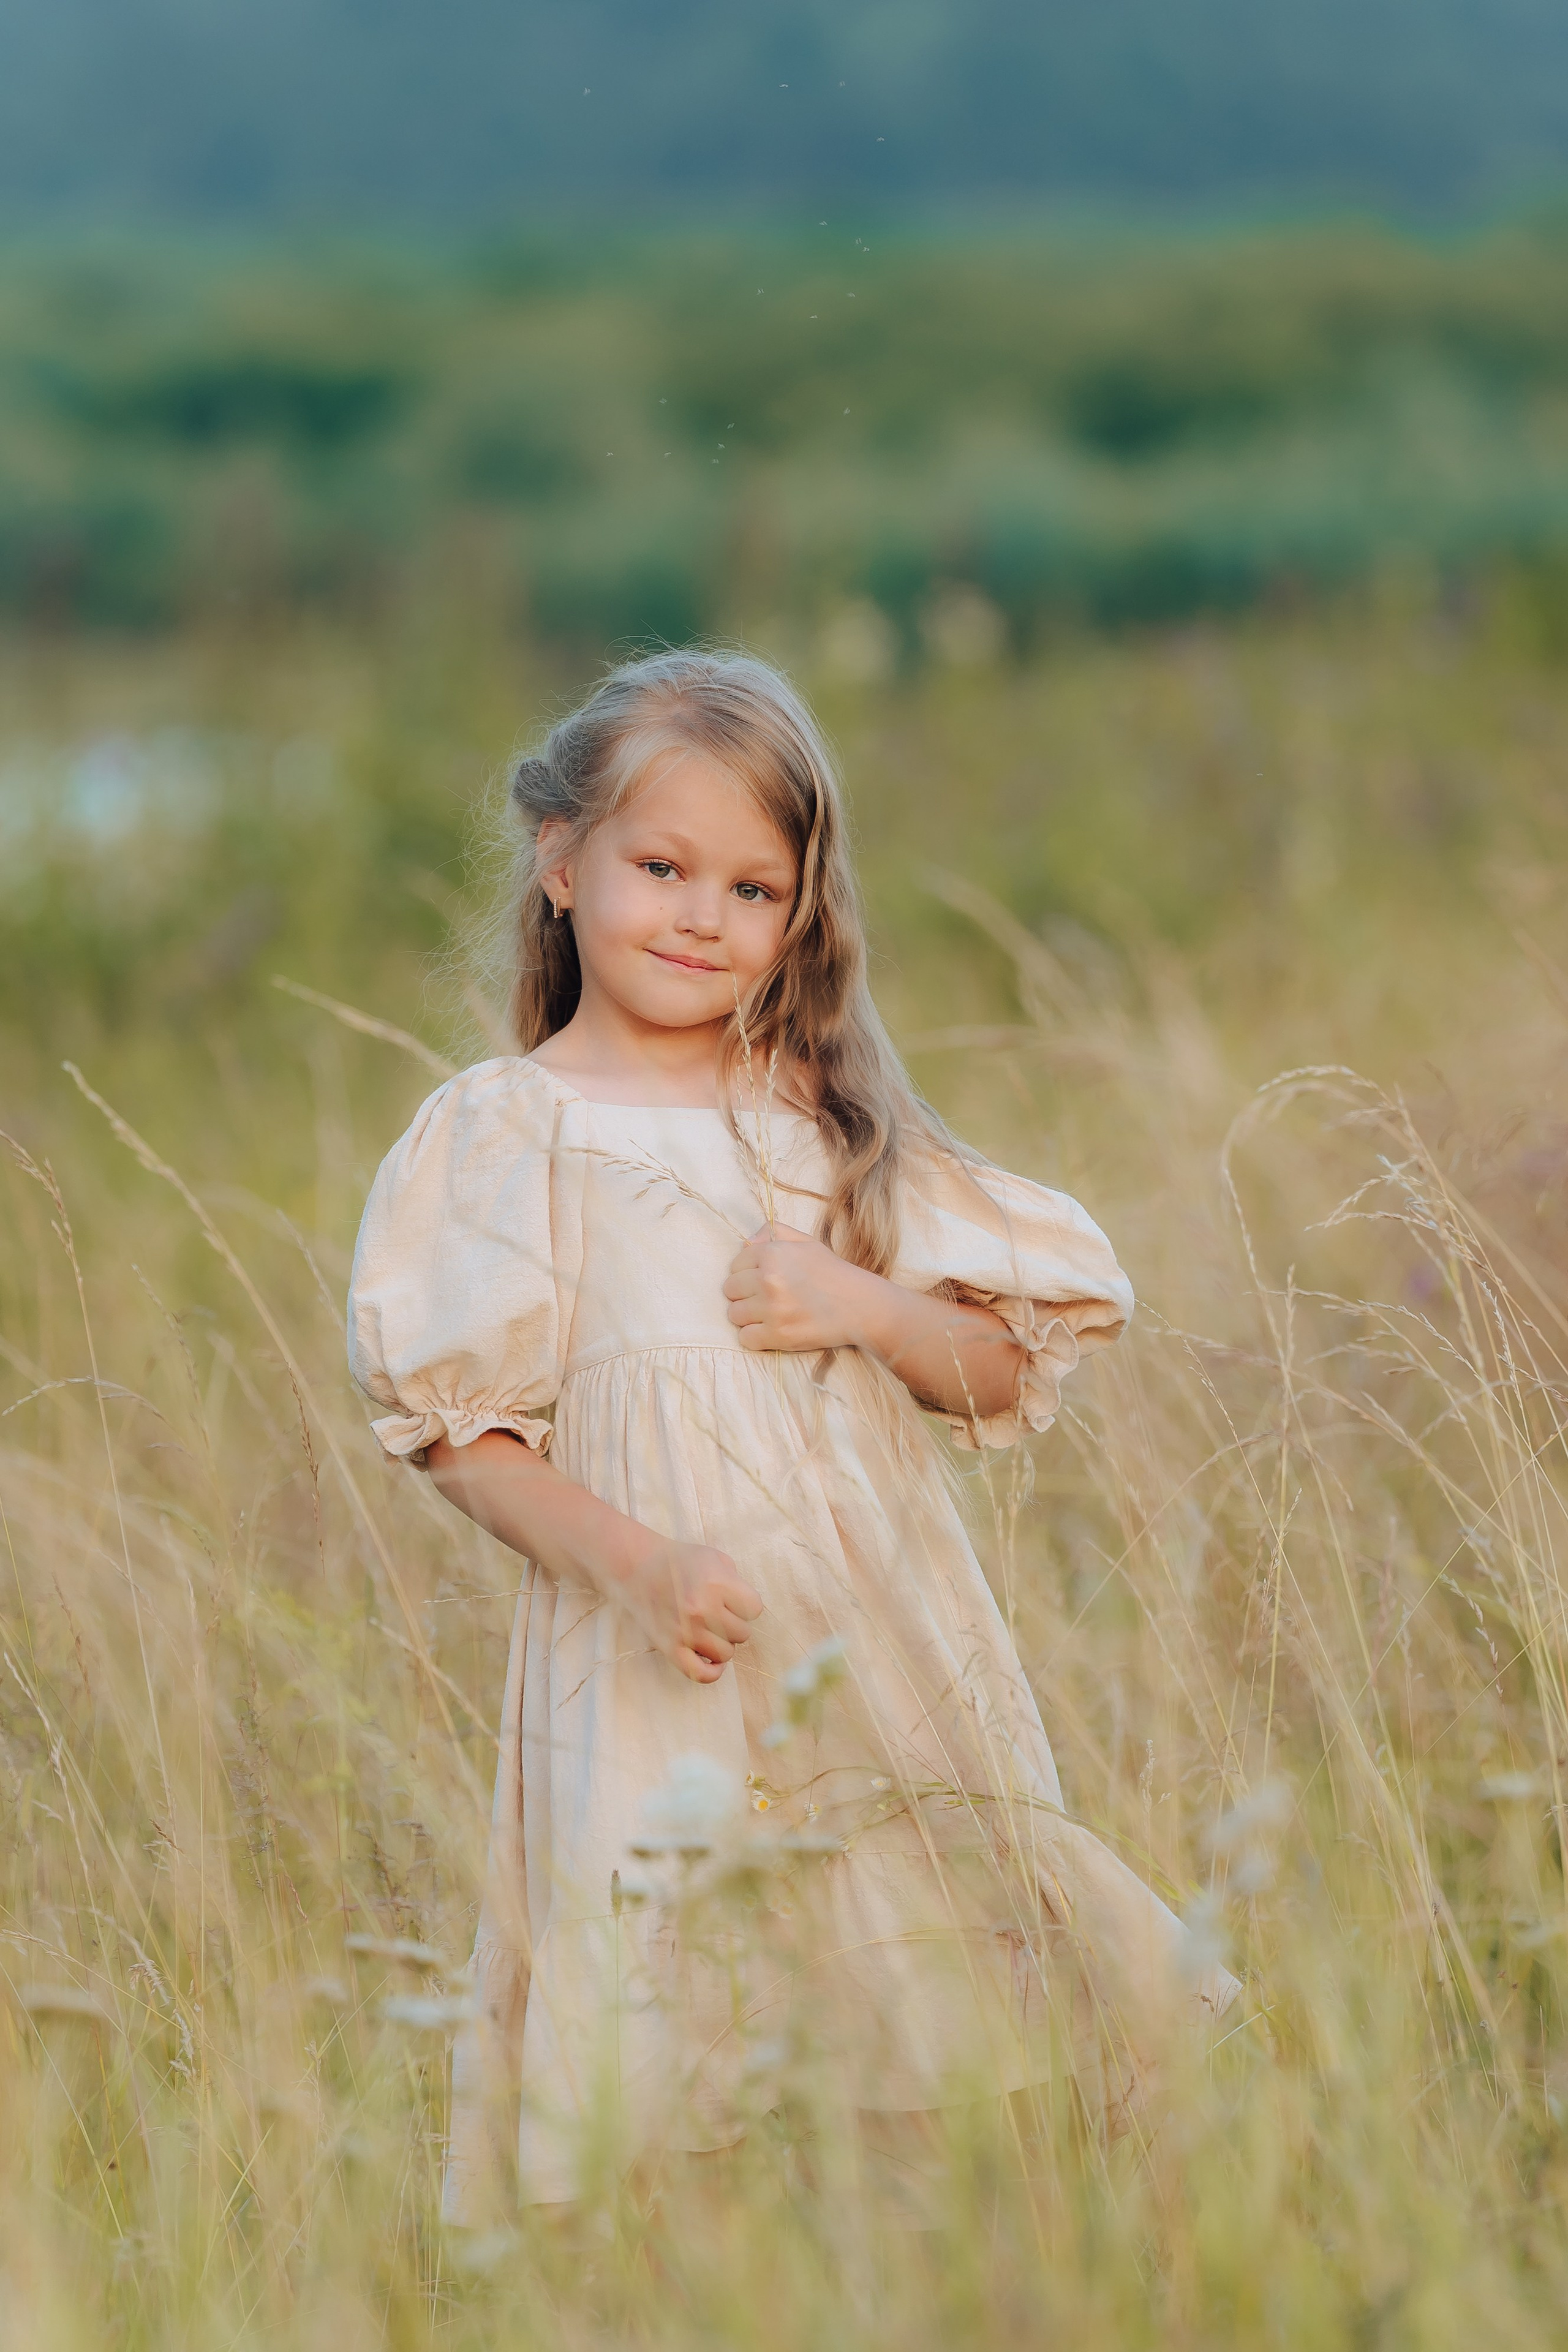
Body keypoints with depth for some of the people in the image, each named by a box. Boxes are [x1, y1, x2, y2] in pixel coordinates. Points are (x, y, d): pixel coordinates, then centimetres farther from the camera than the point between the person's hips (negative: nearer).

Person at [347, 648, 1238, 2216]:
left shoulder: (826, 1119, 12)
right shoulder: (505, 1130, 1)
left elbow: (1007, 1376, 12)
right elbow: (457, 1432, -3)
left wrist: (867, 1307, -7)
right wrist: (635, 1561, -16)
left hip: (881, 1636, 3)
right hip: (654, 1656, -3)